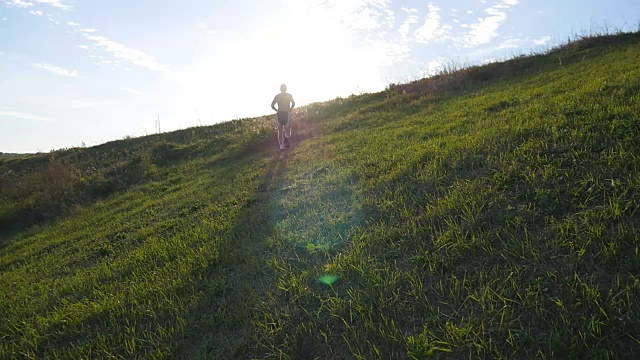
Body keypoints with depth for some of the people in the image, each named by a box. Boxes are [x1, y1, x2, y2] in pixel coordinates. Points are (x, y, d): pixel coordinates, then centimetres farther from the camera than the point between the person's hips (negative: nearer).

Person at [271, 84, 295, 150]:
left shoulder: (277, 96, 7)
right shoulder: (289, 95, 3)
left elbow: (272, 105, -2)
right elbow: (293, 103, -10)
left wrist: (277, 110, 12)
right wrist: (290, 109, 7)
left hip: (279, 114, 2)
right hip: (287, 113, -2)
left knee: (280, 131, 12)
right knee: (287, 130, 8)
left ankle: (281, 146, 4)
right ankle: (287, 137, -26)